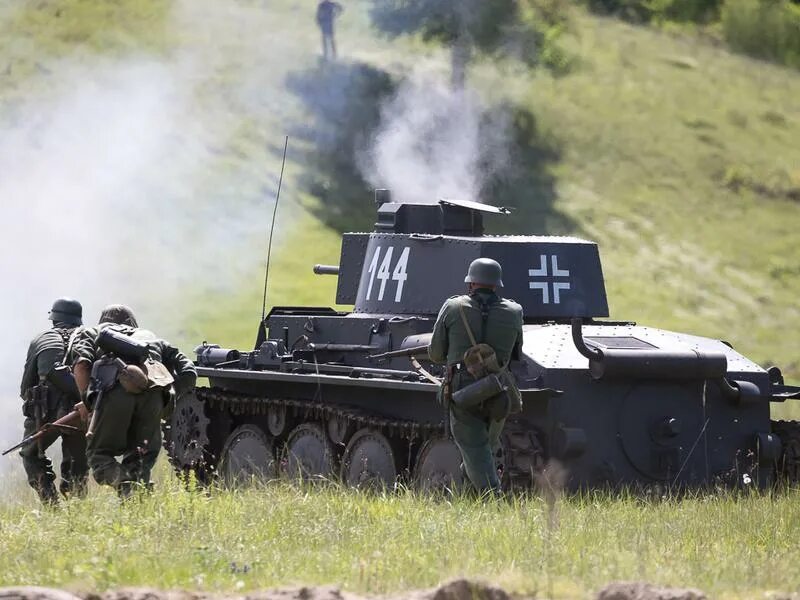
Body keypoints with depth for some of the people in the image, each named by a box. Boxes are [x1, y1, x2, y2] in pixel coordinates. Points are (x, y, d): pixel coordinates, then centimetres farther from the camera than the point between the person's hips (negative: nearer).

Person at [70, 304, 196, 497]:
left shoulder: (93, 333, 32)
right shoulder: (150, 337, 39)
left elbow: (81, 363, 8)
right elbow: (188, 373, 25)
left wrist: (87, 400, 8)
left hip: (116, 388, -3)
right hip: (152, 393, 3)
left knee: (99, 453, 8)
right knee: (140, 458, 17)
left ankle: (122, 481, -20)